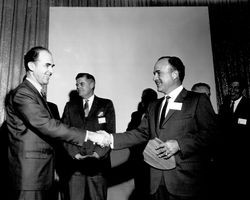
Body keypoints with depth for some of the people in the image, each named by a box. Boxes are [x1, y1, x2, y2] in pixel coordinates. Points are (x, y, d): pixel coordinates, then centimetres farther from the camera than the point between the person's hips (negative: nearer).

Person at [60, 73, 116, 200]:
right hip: (75, 163, 2)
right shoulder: (70, 106, 13)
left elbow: (110, 133, 0)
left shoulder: (106, 105, 7)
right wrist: (74, 154, -9)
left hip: (98, 163, -1)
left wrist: (97, 154, -11)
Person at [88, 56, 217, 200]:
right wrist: (110, 139, -3)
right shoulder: (154, 107, 16)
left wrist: (179, 144, -19)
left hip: (186, 181, -4)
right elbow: (141, 133, 9)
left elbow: (210, 131, -10)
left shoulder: (198, 100, -2)